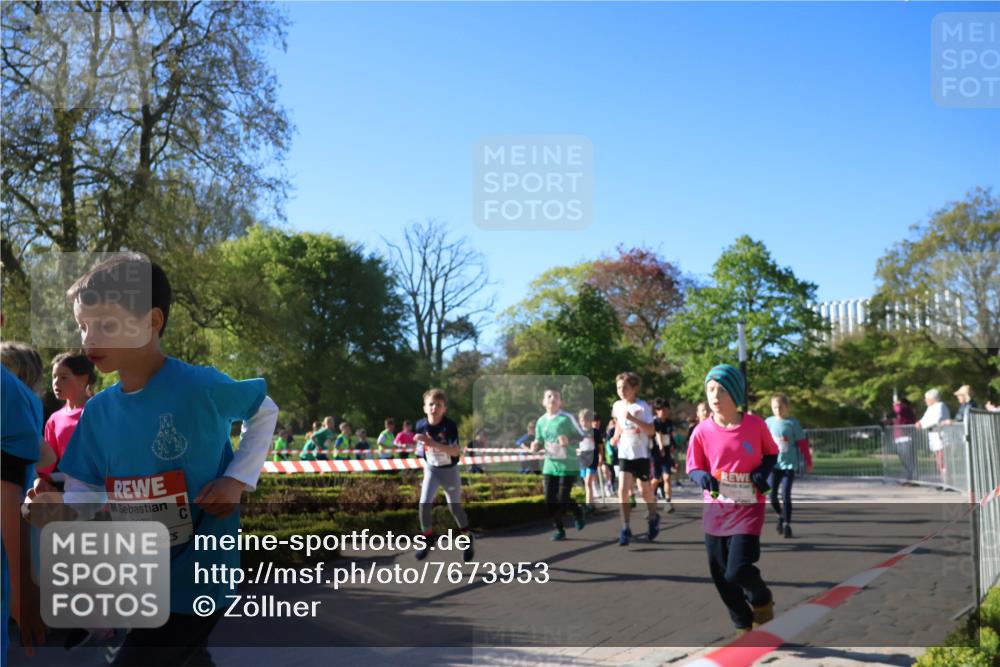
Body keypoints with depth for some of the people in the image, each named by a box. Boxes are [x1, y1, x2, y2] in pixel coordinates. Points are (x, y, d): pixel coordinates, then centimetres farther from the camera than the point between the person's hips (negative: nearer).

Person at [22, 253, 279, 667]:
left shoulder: (200, 386, -17)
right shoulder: (98, 411, 0)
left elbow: (264, 412, 0)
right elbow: (84, 494, 4)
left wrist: (238, 479, -11)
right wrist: (60, 513, -19)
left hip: (197, 577, -6)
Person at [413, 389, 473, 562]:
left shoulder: (449, 426, -24)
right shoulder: (421, 425, -13)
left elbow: (455, 451, -35)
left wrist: (433, 443, -44)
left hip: (450, 470, -2)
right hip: (431, 469, 2)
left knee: (455, 507, 8)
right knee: (424, 503, -14)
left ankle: (467, 539, 29)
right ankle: (427, 538, 5)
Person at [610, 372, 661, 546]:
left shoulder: (642, 407, -13)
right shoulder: (617, 406, 2)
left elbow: (651, 431, -22)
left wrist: (632, 418, -29)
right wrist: (616, 437, 9)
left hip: (641, 454, -3)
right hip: (624, 454, 3)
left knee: (645, 491, 11)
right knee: (623, 491, -9)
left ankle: (653, 518, 37)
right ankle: (625, 528, -5)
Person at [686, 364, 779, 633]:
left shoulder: (756, 425, -9)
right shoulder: (702, 431, -7)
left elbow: (771, 453, 8)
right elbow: (693, 467, 3)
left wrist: (764, 471, -11)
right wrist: (702, 477, -19)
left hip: (748, 510, -3)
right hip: (715, 512, 3)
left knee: (737, 570, -15)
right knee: (721, 575, 7)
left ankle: (762, 599, 20)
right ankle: (743, 625, 29)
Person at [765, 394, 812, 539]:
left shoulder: (793, 423, -2)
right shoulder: (768, 422, 2)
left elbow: (803, 443, 2)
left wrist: (808, 462, 3)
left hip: (789, 464, -2)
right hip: (773, 464, 2)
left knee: (785, 495, -7)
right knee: (772, 496, 0)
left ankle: (787, 525, 6)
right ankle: (780, 516, 28)